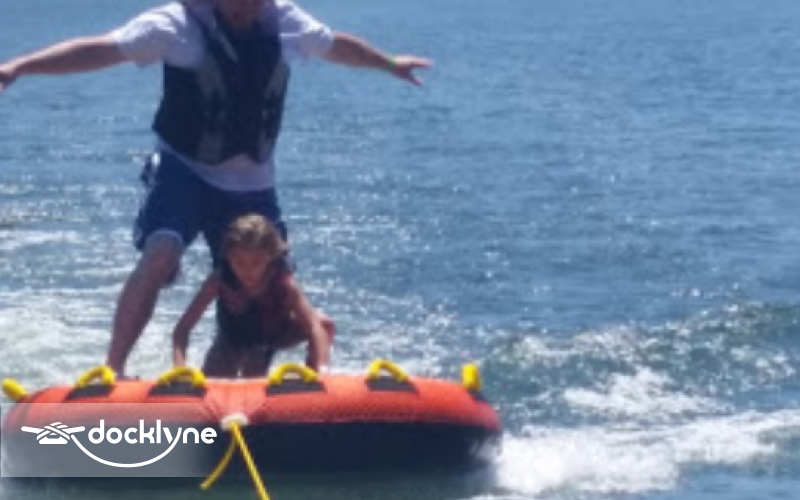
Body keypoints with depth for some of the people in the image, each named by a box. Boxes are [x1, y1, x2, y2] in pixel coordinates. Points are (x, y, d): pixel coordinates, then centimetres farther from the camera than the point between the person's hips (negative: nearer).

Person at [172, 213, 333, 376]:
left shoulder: (283, 283, -37)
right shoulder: (220, 279, -34)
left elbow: (315, 326, -45)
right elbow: (182, 329, -34)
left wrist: (321, 370, -61)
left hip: (272, 332, -1)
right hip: (232, 338, 1)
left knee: (324, 324, -25)